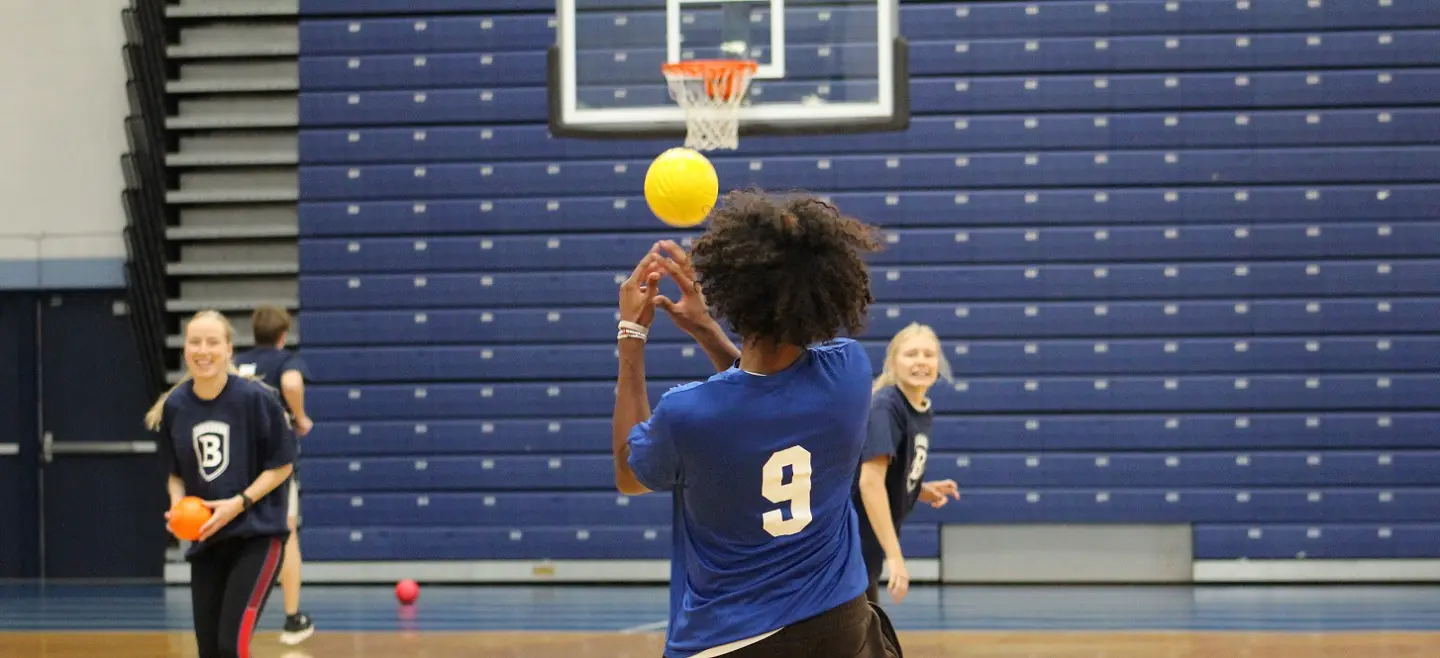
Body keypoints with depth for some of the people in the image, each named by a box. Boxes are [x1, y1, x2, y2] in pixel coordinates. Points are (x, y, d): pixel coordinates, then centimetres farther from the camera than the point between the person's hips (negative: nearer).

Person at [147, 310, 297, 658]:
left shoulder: (255, 397, -13)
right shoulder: (174, 406, -1)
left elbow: (281, 465, -6)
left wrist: (239, 504, -17)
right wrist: (178, 505, -8)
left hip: (257, 536, -5)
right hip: (205, 541, 5)